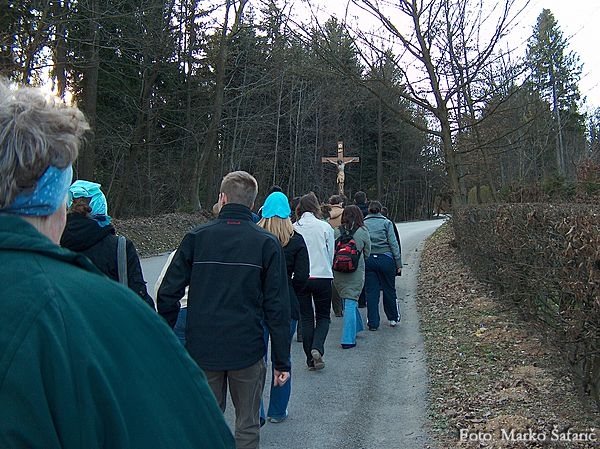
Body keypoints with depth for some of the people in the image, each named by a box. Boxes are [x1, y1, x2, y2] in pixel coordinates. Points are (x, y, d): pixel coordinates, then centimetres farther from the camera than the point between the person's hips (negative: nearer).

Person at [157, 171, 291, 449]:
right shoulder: (267, 243, -6)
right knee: (247, 426, 14)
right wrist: (282, 361, -1)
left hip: (201, 350, 2)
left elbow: (168, 293, -4)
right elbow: (277, 307, -8)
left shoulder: (196, 237, -3)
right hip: (247, 351, -1)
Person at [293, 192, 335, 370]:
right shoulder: (325, 227, -4)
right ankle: (317, 348, -10)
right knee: (323, 317, 13)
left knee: (306, 318, 10)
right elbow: (331, 254, 3)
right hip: (323, 277, -1)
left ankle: (311, 359, 13)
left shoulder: (294, 228, -4)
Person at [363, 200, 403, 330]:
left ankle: (372, 323, 8)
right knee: (389, 290, 13)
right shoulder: (386, 222, 0)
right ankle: (393, 318, 26)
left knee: (371, 292, 6)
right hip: (385, 259, -1)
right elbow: (394, 243, -4)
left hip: (368, 260, 1)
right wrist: (398, 263, -1)